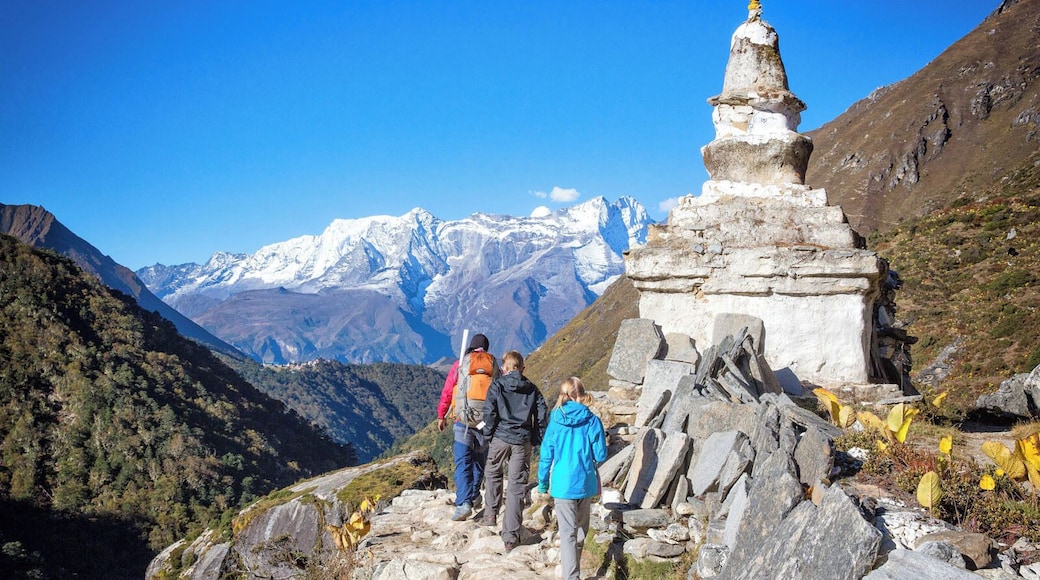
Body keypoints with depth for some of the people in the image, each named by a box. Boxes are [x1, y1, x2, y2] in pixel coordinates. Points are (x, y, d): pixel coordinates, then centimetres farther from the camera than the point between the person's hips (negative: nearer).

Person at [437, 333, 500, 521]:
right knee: (479, 459, 19)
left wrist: (441, 416, 13)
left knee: (463, 463, -4)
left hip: (463, 420, -2)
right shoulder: (494, 365, 7)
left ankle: (464, 503, -16)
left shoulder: (460, 364, 2)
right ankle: (474, 496, 32)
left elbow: (447, 392, 3)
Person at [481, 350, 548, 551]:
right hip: (522, 441, 1)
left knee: (493, 474, 27)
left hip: (500, 438, -1)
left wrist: (488, 435, 3)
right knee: (517, 487, 2)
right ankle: (511, 536, 1)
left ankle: (491, 513, 30)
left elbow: (489, 412, -9)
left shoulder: (497, 386, -1)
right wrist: (536, 439, 12)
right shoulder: (532, 389, 8)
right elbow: (542, 415, 5)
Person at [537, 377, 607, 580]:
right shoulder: (592, 421, -7)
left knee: (568, 532, 0)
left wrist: (543, 481, 10)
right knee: (581, 529, 20)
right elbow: (601, 456, -5)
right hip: (586, 483, 2)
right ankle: (572, 563, 36)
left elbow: (546, 455, -2)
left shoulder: (556, 421, -6)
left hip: (563, 483, -1)